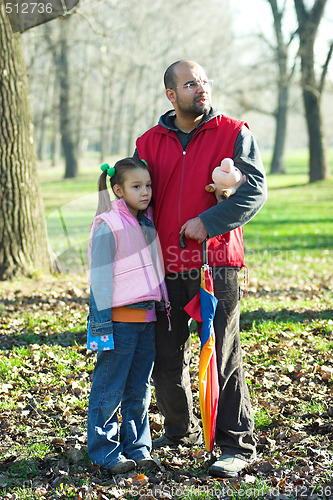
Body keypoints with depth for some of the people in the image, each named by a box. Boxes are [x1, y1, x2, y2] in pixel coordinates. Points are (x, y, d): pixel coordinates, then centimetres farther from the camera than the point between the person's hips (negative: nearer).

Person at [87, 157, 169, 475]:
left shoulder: (147, 224, 11)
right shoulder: (108, 226, -9)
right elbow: (100, 276, -11)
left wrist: (162, 305, 16)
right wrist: (102, 321, -13)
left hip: (147, 318, 7)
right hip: (120, 319, -7)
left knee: (139, 390, 12)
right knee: (109, 390, 1)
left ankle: (137, 448, 21)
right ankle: (105, 452, 10)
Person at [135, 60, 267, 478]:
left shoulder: (234, 134, 2)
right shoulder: (149, 143, 11)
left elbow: (255, 189, -7)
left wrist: (208, 222, -18)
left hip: (216, 262, -4)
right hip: (166, 267, 4)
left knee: (222, 356, -5)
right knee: (165, 357, 11)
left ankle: (237, 444, 5)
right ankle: (180, 430, 32)